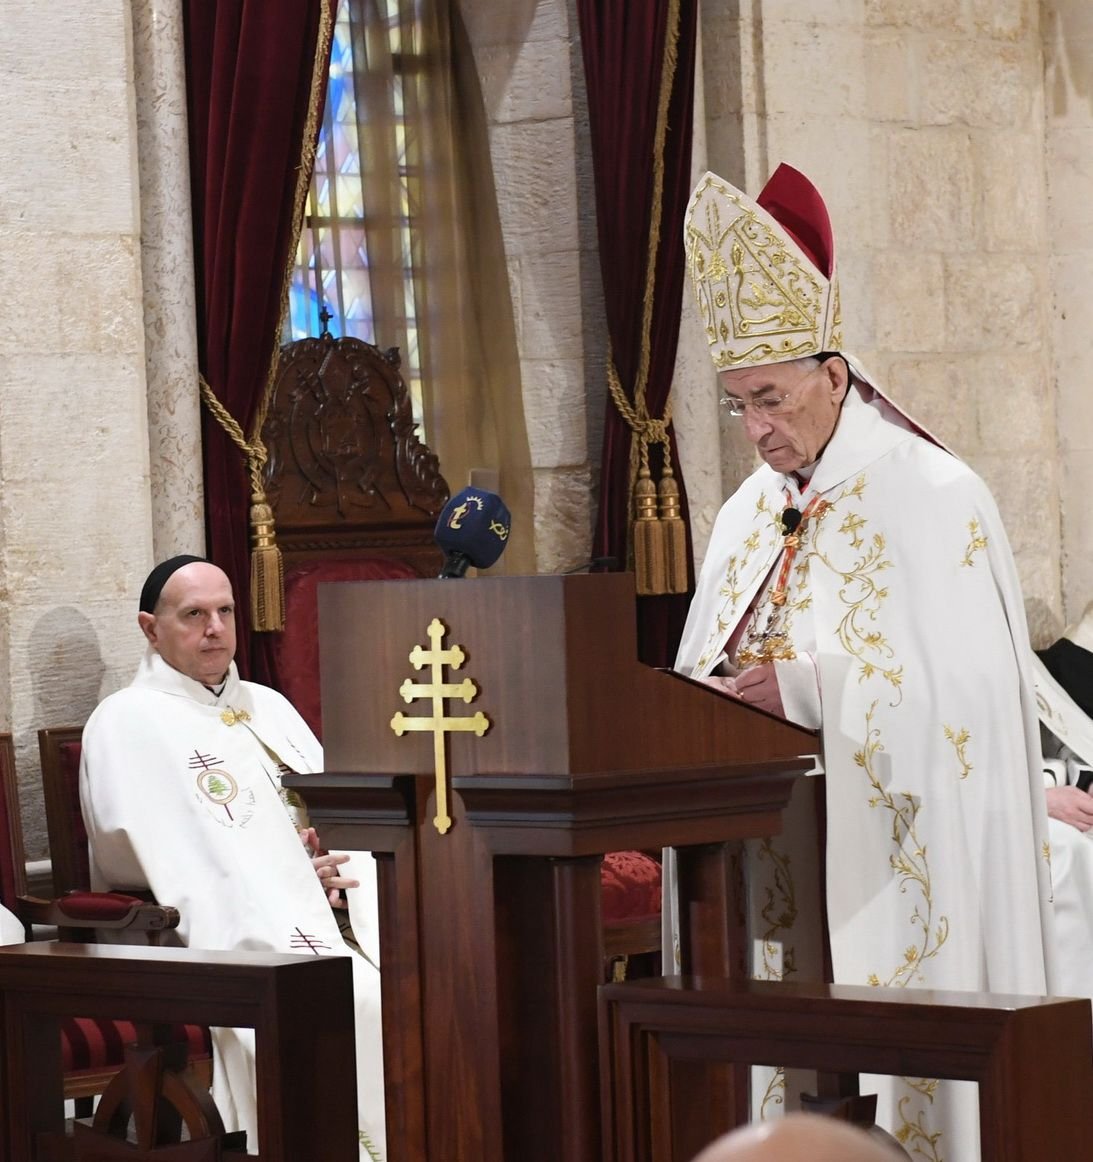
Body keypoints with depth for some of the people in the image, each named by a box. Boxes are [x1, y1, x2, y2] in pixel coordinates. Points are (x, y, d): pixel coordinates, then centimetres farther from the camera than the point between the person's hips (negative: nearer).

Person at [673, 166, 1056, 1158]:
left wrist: (803, 688, -20)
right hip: (780, 870, 7)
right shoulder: (750, 515, 14)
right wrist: (719, 691, -6)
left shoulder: (931, 500, -9)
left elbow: (960, 688, -18)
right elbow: (709, 674, 16)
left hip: (896, 875, -7)